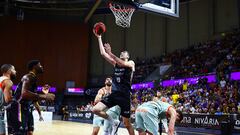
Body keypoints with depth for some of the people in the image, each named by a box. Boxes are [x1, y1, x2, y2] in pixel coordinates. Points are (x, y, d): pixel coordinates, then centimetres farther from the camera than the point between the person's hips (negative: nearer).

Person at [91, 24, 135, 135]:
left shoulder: (131, 63, 0)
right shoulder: (115, 63, 14)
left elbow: (122, 64, -23)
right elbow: (103, 53, 8)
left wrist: (110, 53, -29)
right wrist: (99, 38, 6)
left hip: (124, 96, -5)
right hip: (114, 94, 5)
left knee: (127, 123, 1)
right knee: (95, 110, -7)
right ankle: (114, 122, 12)